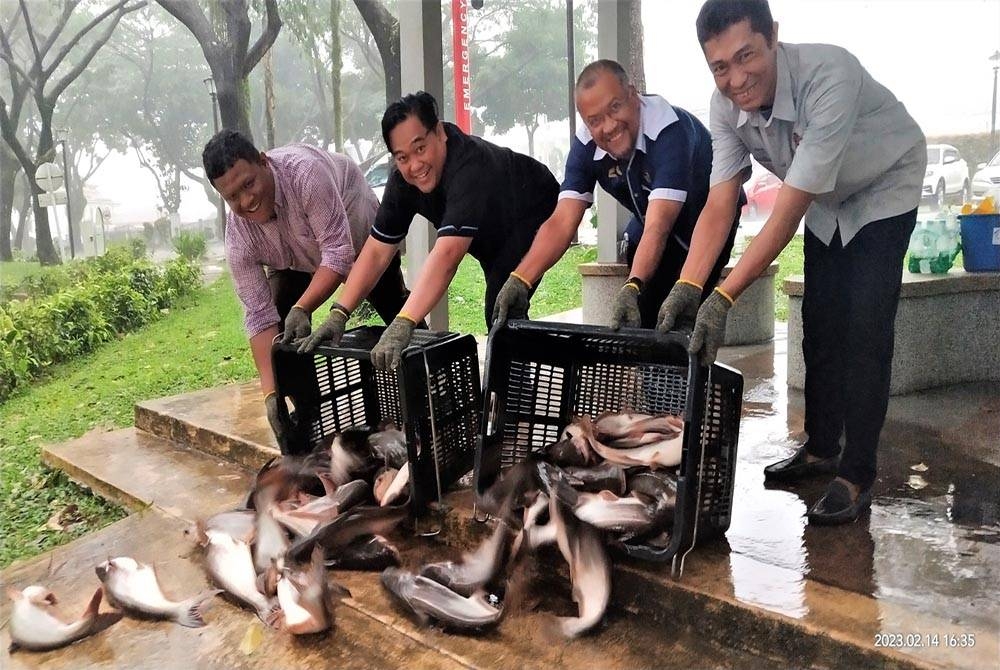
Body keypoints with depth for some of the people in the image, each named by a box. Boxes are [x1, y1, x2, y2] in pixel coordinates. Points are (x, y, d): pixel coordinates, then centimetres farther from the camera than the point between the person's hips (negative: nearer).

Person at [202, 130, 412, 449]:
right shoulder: (238, 237, -29)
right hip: (294, 262, 3)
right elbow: (260, 315, -29)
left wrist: (302, 309, -51)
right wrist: (271, 393, -34)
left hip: (360, 237, -3)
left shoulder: (305, 171, -44)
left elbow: (339, 252, -42)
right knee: (282, 325, -14)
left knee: (396, 311, 3)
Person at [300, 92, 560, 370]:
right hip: (494, 238, 8)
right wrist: (338, 314, -25)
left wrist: (403, 324, -61)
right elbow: (377, 251, -16)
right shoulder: (403, 181, -18)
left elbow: (447, 254, -53)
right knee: (498, 316, 15)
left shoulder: (470, 166, -42)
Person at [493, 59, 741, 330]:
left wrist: (632, 288, -59)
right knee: (644, 317, -1)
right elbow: (562, 223, -25)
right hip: (645, 227, 5)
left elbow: (658, 226, -45)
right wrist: (519, 280, -38)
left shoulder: (670, 129, -35)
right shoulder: (586, 144, -18)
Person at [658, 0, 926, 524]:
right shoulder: (726, 105, -21)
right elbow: (719, 207, -25)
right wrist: (687, 286, -40)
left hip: (883, 191, -5)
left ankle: (856, 475, -2)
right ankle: (821, 449, 23)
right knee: (819, 324, 7)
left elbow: (787, 213, -43)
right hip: (826, 202, 6)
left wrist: (723, 298, -47)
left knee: (864, 333, -13)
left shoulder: (828, 77, -40)